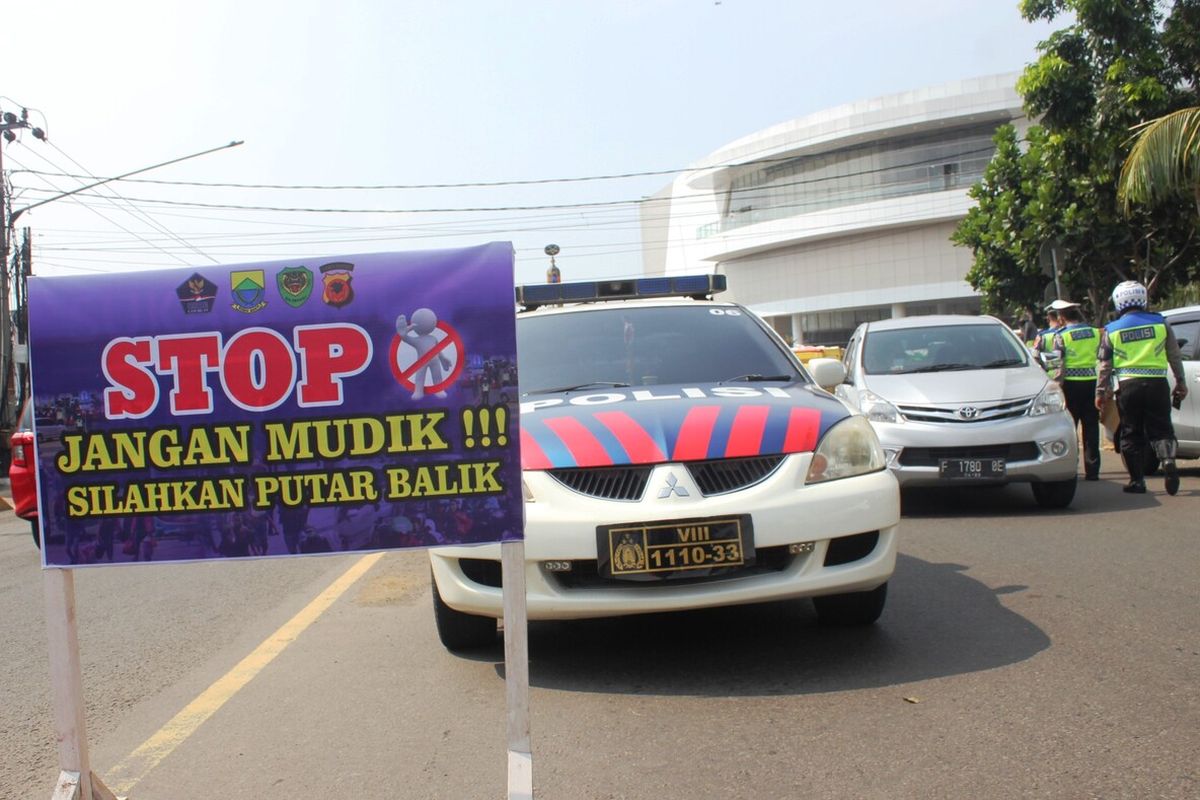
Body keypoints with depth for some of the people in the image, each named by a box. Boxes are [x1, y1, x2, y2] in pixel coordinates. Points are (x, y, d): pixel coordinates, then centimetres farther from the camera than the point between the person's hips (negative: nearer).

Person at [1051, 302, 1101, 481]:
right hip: (1092, 382, 3)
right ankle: (1092, 470, 7)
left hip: (1072, 384, -3)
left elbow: (1058, 365, -10)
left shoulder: (1061, 336, -5)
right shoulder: (1096, 333, 6)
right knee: (1091, 429, 7)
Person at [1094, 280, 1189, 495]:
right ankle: (1168, 461, -18)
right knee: (1161, 429, 9)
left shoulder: (1111, 330, 2)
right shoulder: (1161, 323, 4)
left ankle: (1137, 480, 7)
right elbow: (1174, 356, 10)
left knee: (1131, 434, 7)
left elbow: (1103, 364, 3)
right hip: (1157, 383, 1)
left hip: (1127, 386, -1)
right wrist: (1181, 382, 19)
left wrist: (1101, 391, 10)